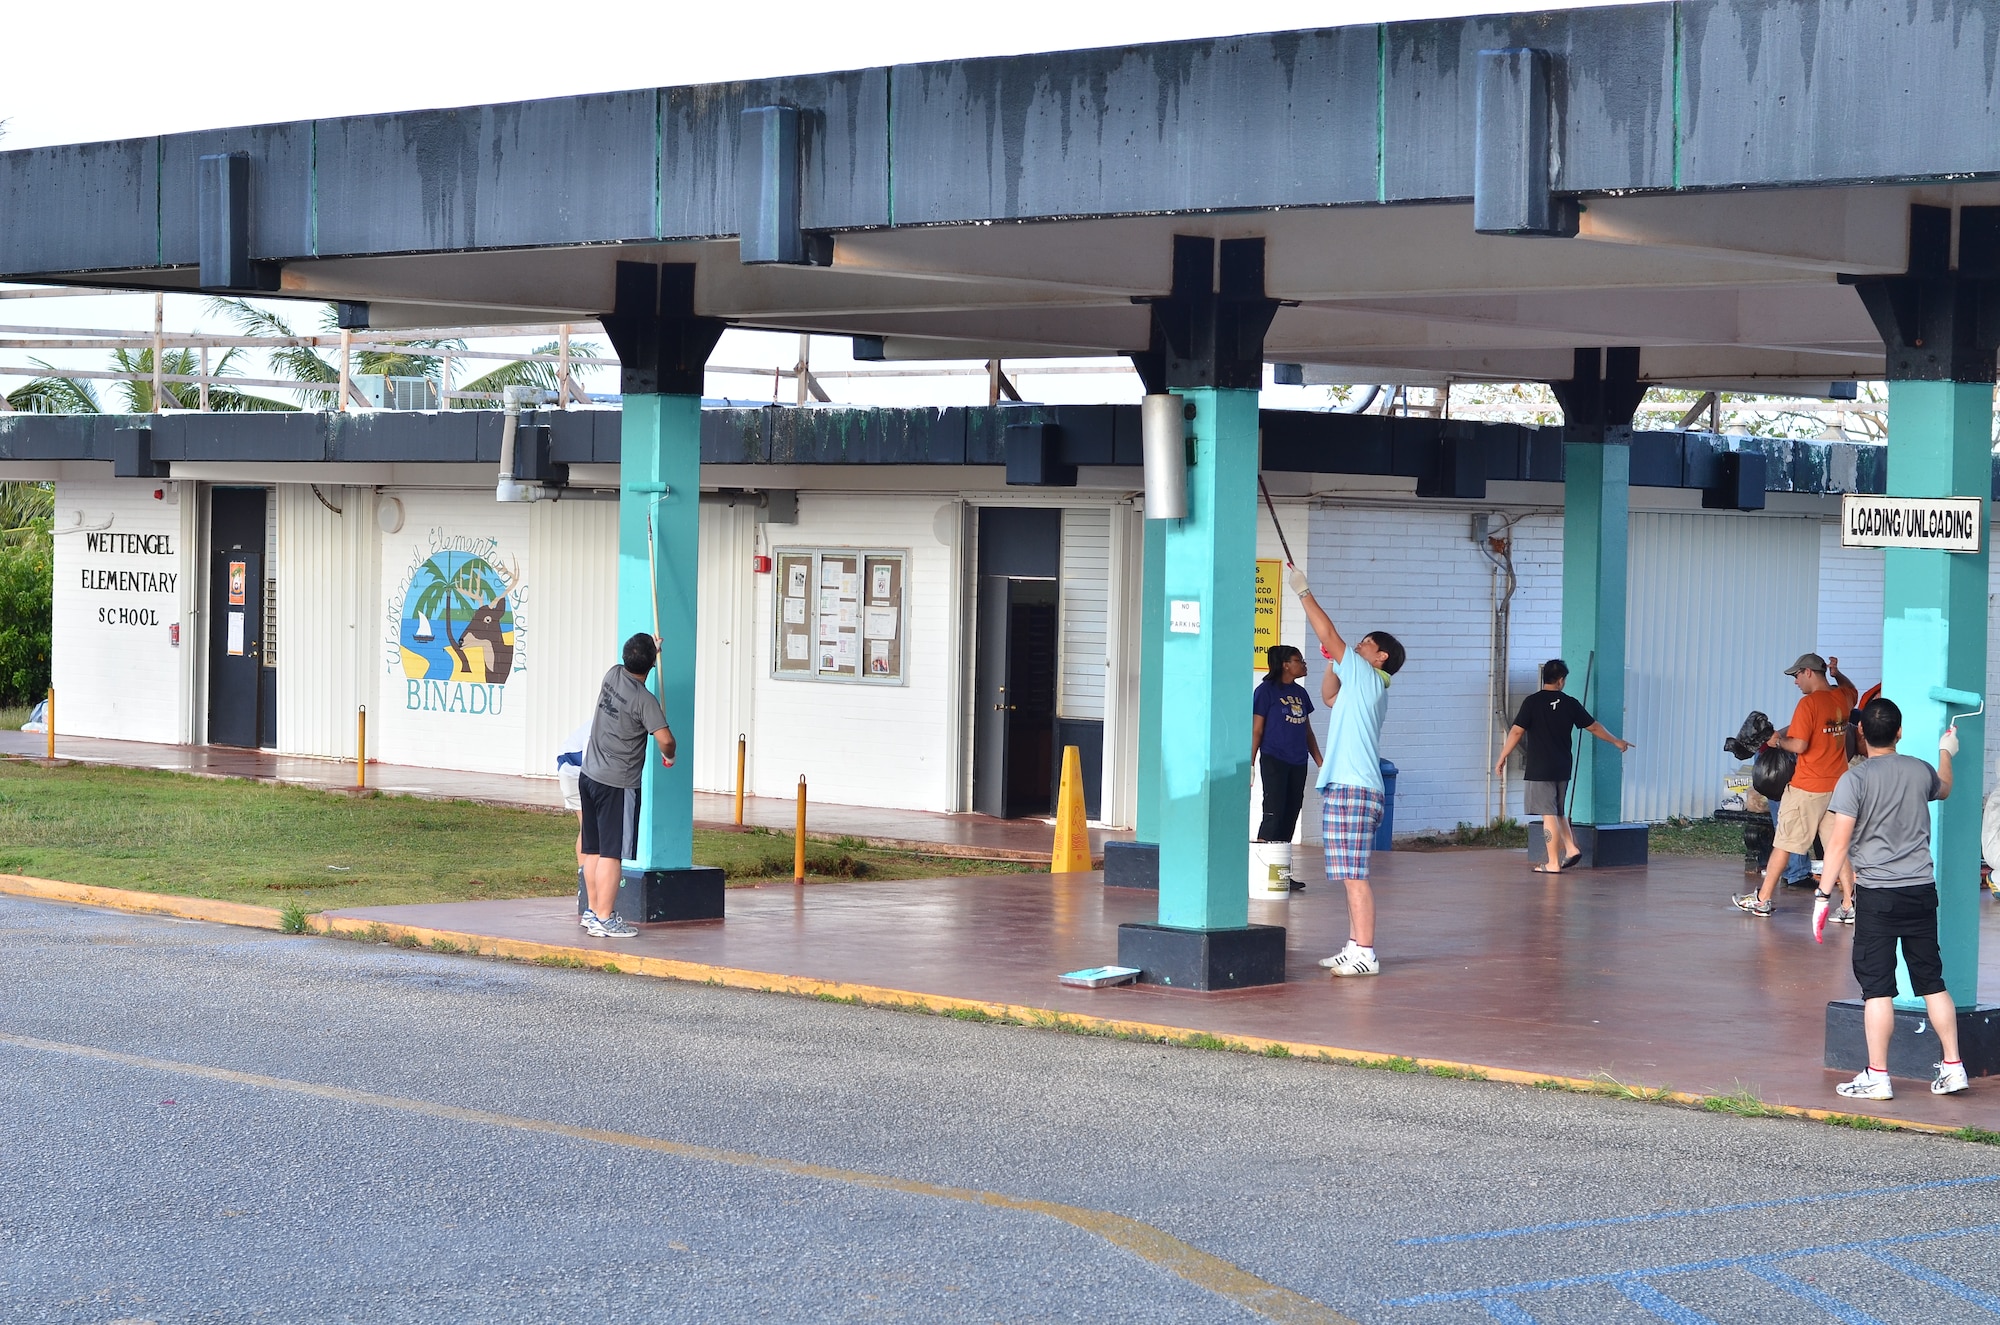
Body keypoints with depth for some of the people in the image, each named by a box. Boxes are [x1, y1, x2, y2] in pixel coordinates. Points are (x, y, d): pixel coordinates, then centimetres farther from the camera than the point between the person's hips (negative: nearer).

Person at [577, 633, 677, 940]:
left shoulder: (613, 675, 3)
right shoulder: (644, 700, -17)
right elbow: (665, 739, -24)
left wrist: (650, 650, 45)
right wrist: (669, 756, -1)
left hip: (589, 776, 8)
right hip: (617, 785, -8)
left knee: (593, 849, 14)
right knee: (612, 853, -6)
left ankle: (593, 910, 23)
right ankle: (604, 920, -7)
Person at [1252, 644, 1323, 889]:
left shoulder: (1300, 693, 14)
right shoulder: (1266, 691, -5)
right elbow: (1256, 730, -6)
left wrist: (1319, 760, 18)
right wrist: (1250, 764, -10)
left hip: (1298, 764, 7)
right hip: (1274, 761, -7)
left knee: (1290, 817, 7)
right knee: (1274, 814, -11)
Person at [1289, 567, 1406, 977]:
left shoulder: (1368, 676, -4)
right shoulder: (1359, 684, 21)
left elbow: (1328, 634, -5)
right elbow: (1329, 697, 39)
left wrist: (1304, 593, 3)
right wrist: (1332, 661, 25)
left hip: (1353, 789, -10)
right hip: (1344, 788, 10)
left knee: (1354, 875, -12)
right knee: (1350, 876, 12)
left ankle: (1365, 954, -13)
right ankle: (1354, 946, 16)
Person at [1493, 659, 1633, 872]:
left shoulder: (1532, 702, -9)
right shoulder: (1570, 704, 2)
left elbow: (1517, 732, -11)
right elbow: (1594, 727, 12)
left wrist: (1502, 757, -2)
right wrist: (1616, 742, 26)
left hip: (1539, 769, -4)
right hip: (1562, 768, 4)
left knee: (1548, 814, -3)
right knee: (1558, 812, 21)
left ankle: (1553, 863, -1)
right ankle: (1570, 848, 12)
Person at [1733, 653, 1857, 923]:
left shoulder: (1809, 703, -16)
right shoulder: (1842, 698, 6)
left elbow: (1799, 745, -22)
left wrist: (1778, 741, -4)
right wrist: (1836, 673, 18)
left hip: (1807, 788, -7)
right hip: (1837, 786, 7)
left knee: (1783, 843, 3)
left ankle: (1762, 900, 11)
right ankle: (1849, 903, 3)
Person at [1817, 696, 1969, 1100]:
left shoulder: (1855, 779, -10)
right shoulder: (1921, 771, 5)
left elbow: (1838, 843, -13)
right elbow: (1944, 788, 31)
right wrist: (1946, 752, 48)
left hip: (1877, 894, -5)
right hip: (1921, 890, 5)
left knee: (1877, 987, -2)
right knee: (1932, 981, 13)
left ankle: (1877, 1077, -1)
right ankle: (1953, 1067, 15)